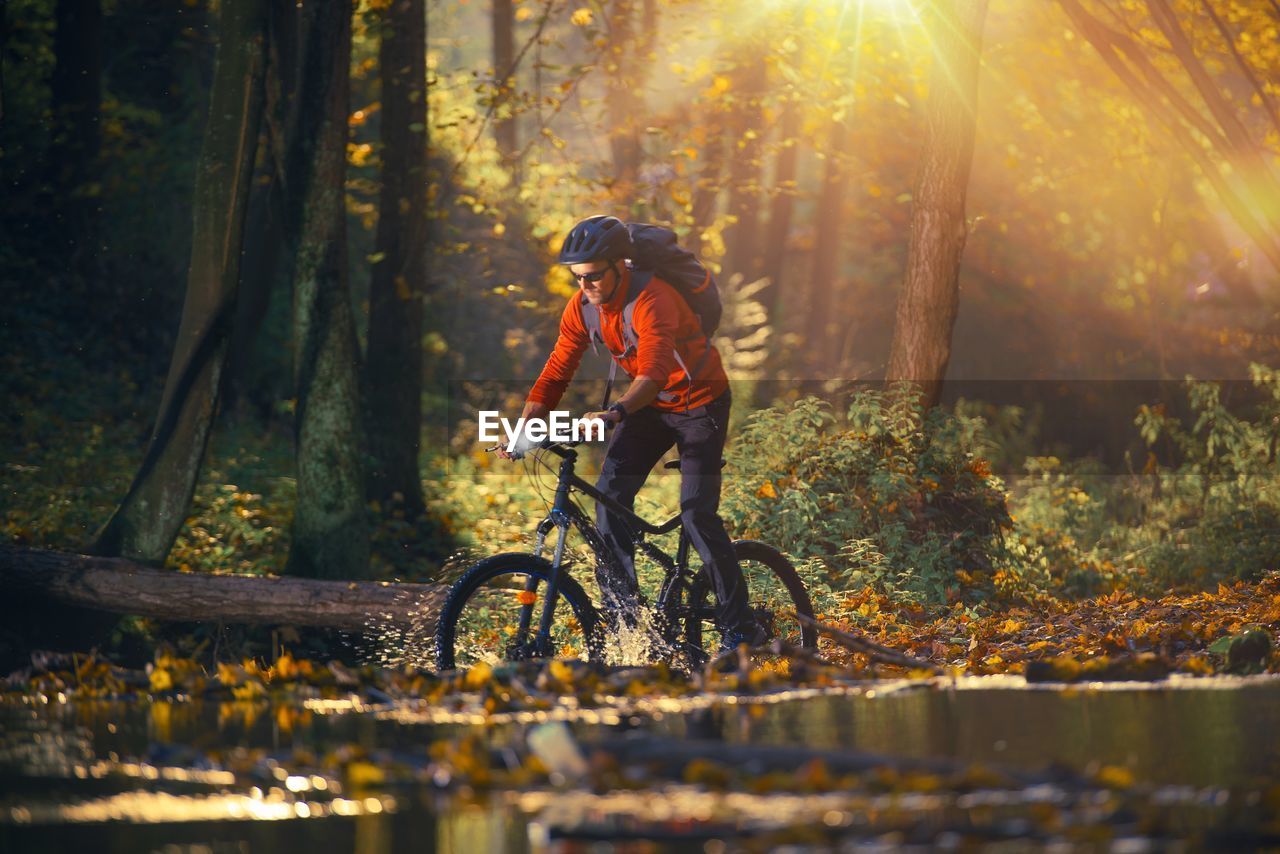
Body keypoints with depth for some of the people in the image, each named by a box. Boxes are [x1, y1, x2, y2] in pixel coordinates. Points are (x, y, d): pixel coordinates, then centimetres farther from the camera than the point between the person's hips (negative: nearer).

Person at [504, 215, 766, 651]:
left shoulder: (652, 300, -32)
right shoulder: (582, 307, -11)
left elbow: (653, 373, -45)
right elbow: (556, 373, -8)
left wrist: (614, 413, -61)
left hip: (699, 402, -6)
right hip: (649, 405, 6)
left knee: (697, 512, -15)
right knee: (610, 492, -12)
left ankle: (740, 628, -9)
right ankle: (623, 605, -3)